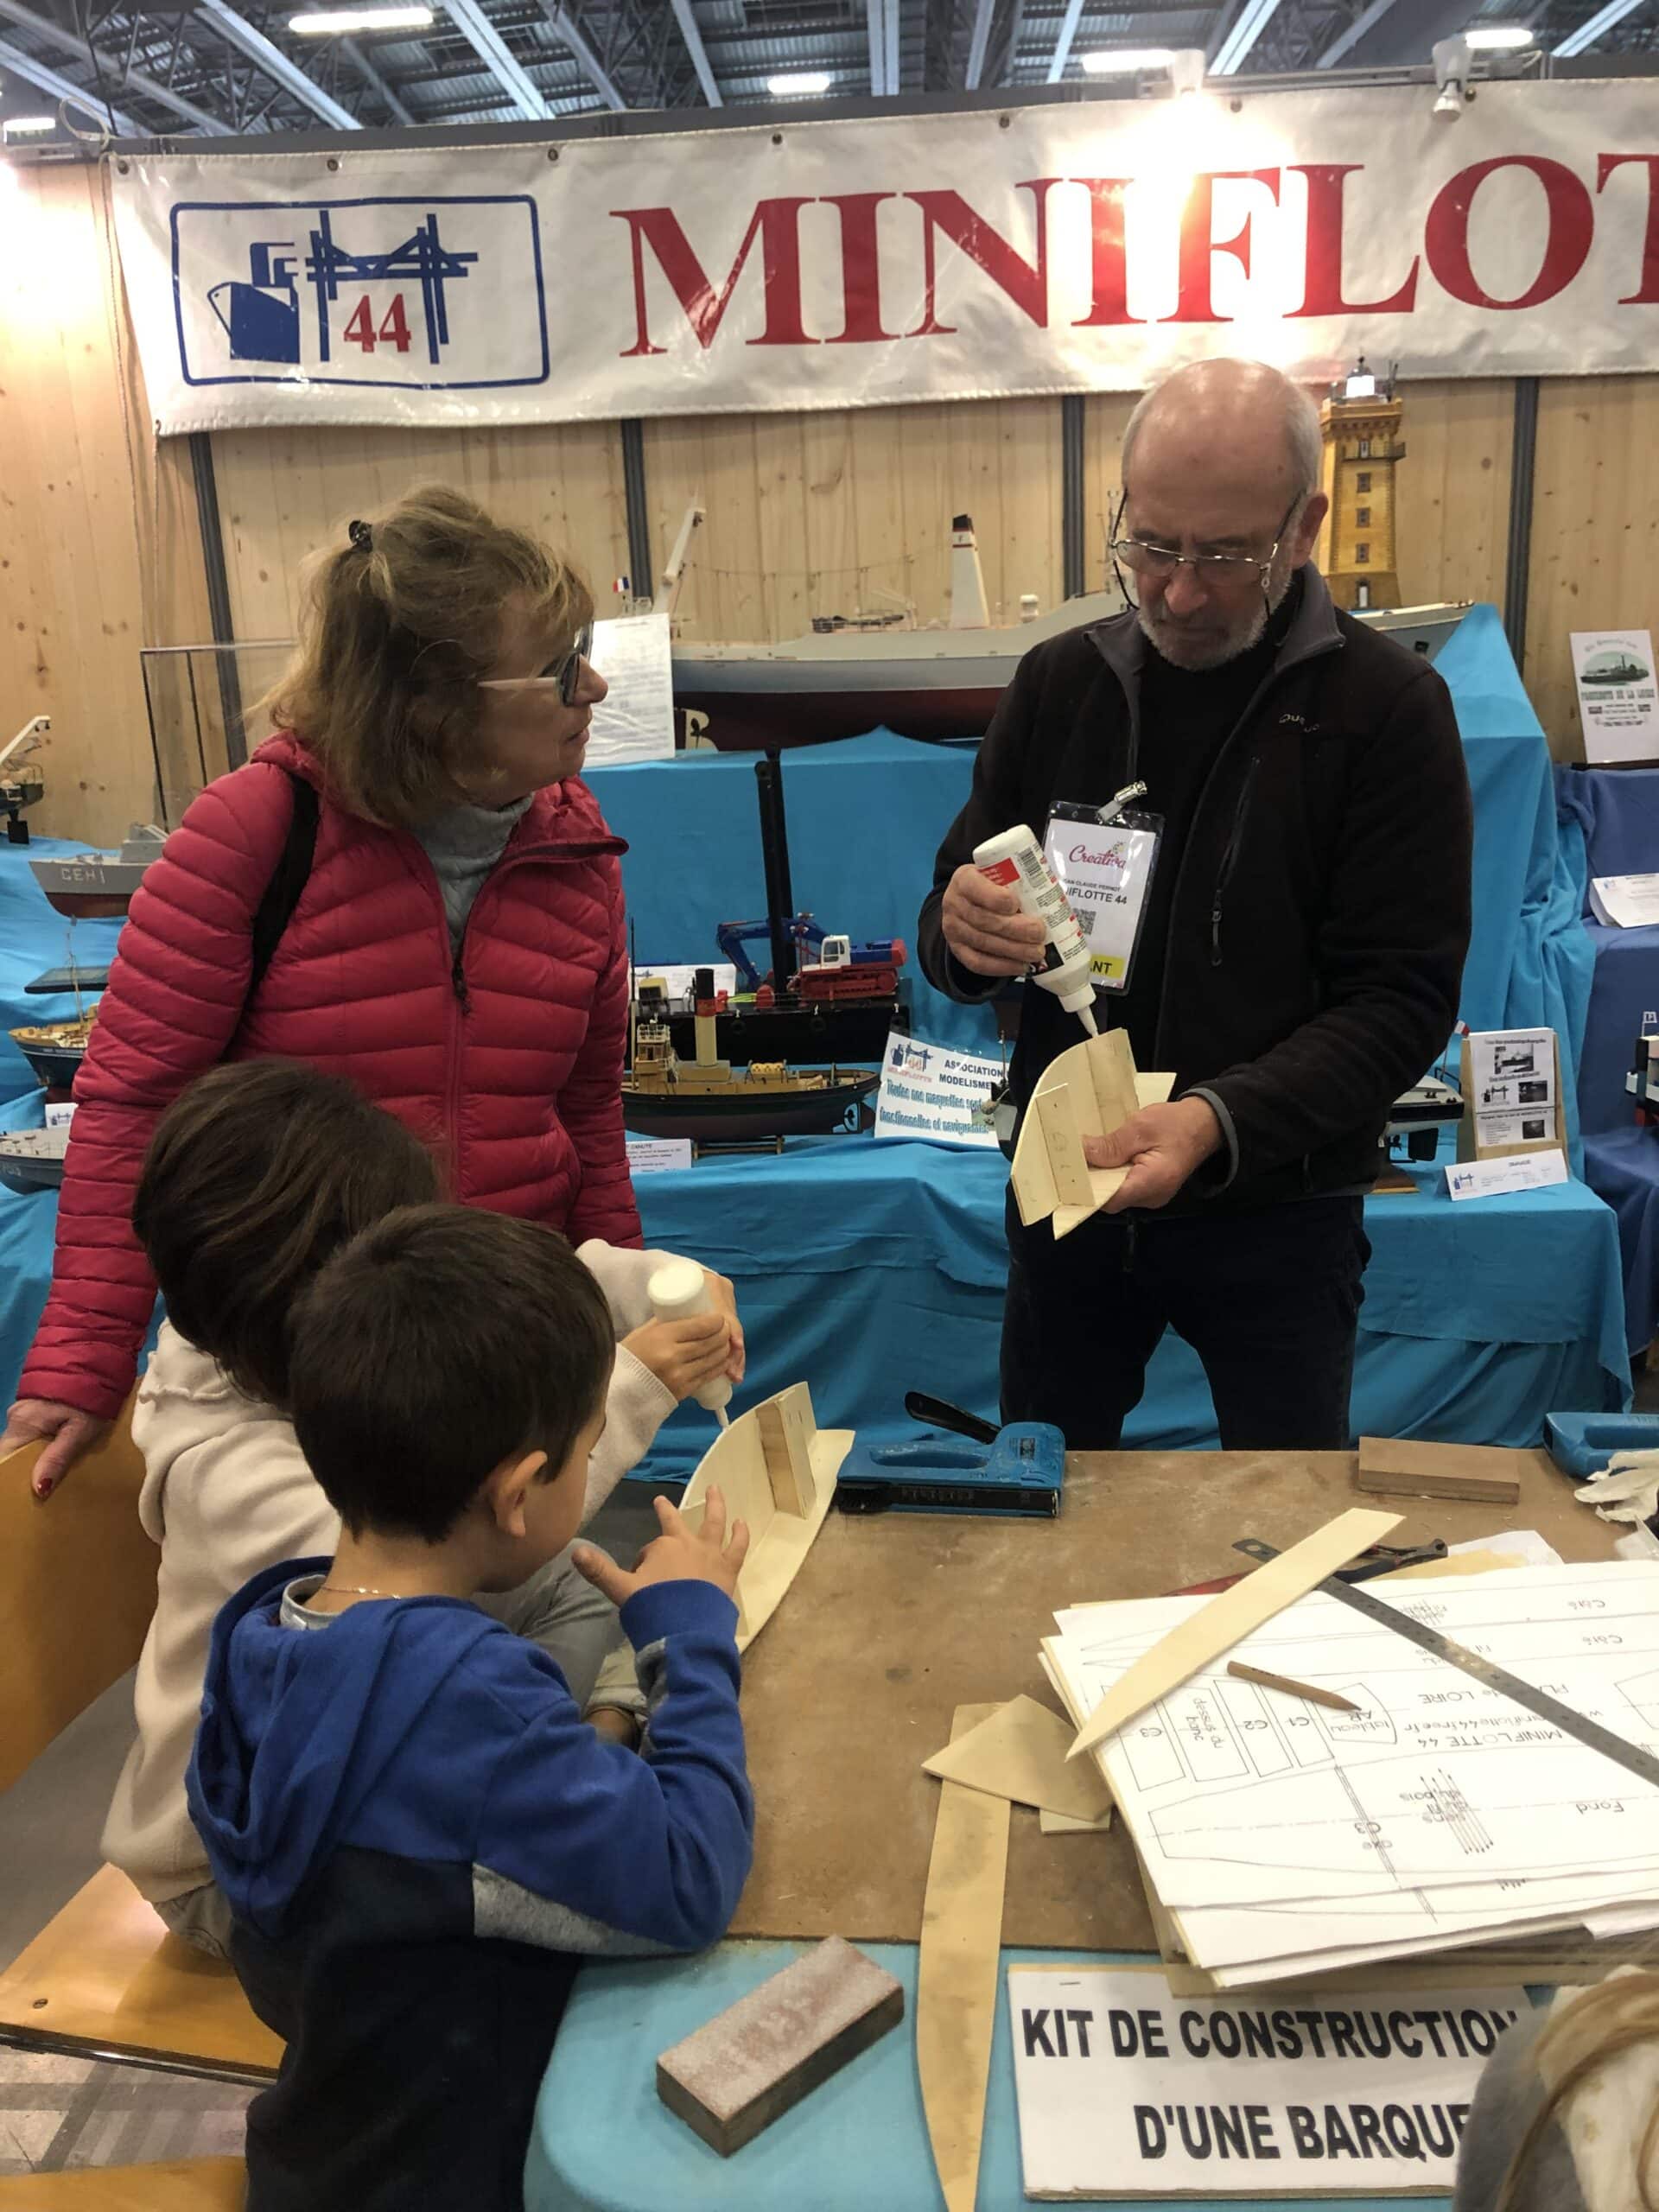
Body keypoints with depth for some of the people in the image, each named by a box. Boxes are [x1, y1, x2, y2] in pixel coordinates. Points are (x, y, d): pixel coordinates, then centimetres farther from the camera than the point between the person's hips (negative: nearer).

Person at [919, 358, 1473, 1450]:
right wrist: (965, 934, -20)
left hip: (1276, 1207, -2)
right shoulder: (1058, 683, 1)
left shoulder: (1387, 705, -9)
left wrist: (1221, 1121, -29)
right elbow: (955, 931, 5)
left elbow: (1406, 996, -13)